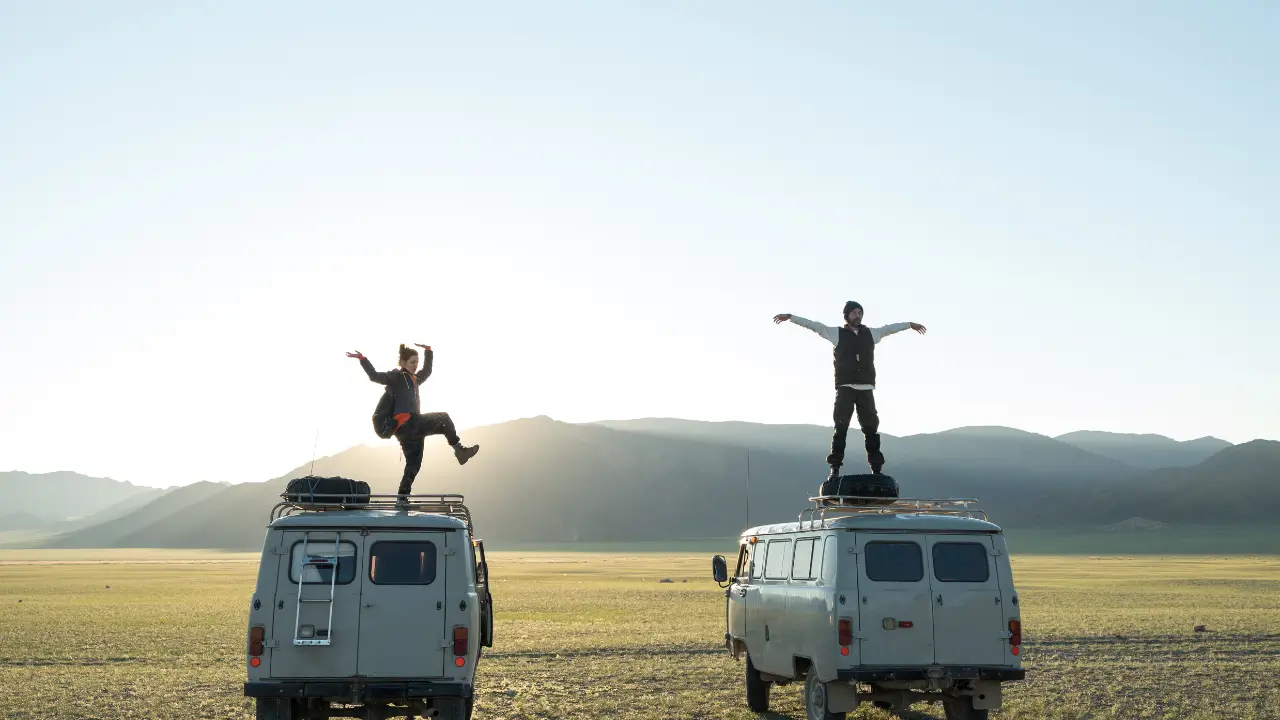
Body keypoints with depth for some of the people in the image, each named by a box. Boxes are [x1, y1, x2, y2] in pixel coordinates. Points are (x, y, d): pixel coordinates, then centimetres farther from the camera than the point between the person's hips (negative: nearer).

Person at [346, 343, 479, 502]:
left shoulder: (413, 379, 27)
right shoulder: (396, 376, 1)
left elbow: (426, 371, 43)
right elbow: (375, 376, -11)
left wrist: (428, 351, 39)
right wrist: (362, 359, -20)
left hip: (412, 427, 9)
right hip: (406, 423, -9)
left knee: (413, 464, 7)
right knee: (444, 418, -7)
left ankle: (402, 498, 8)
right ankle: (459, 450, -11)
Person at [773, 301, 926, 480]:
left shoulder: (870, 333, 15)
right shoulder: (837, 333, 6)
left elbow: (889, 328, 30)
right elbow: (814, 325, 2)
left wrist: (909, 324, 41)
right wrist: (791, 317, -5)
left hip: (866, 388, 3)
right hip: (845, 388, -3)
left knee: (871, 428, 2)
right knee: (841, 427, -7)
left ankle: (876, 469, 6)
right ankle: (835, 468, -7)